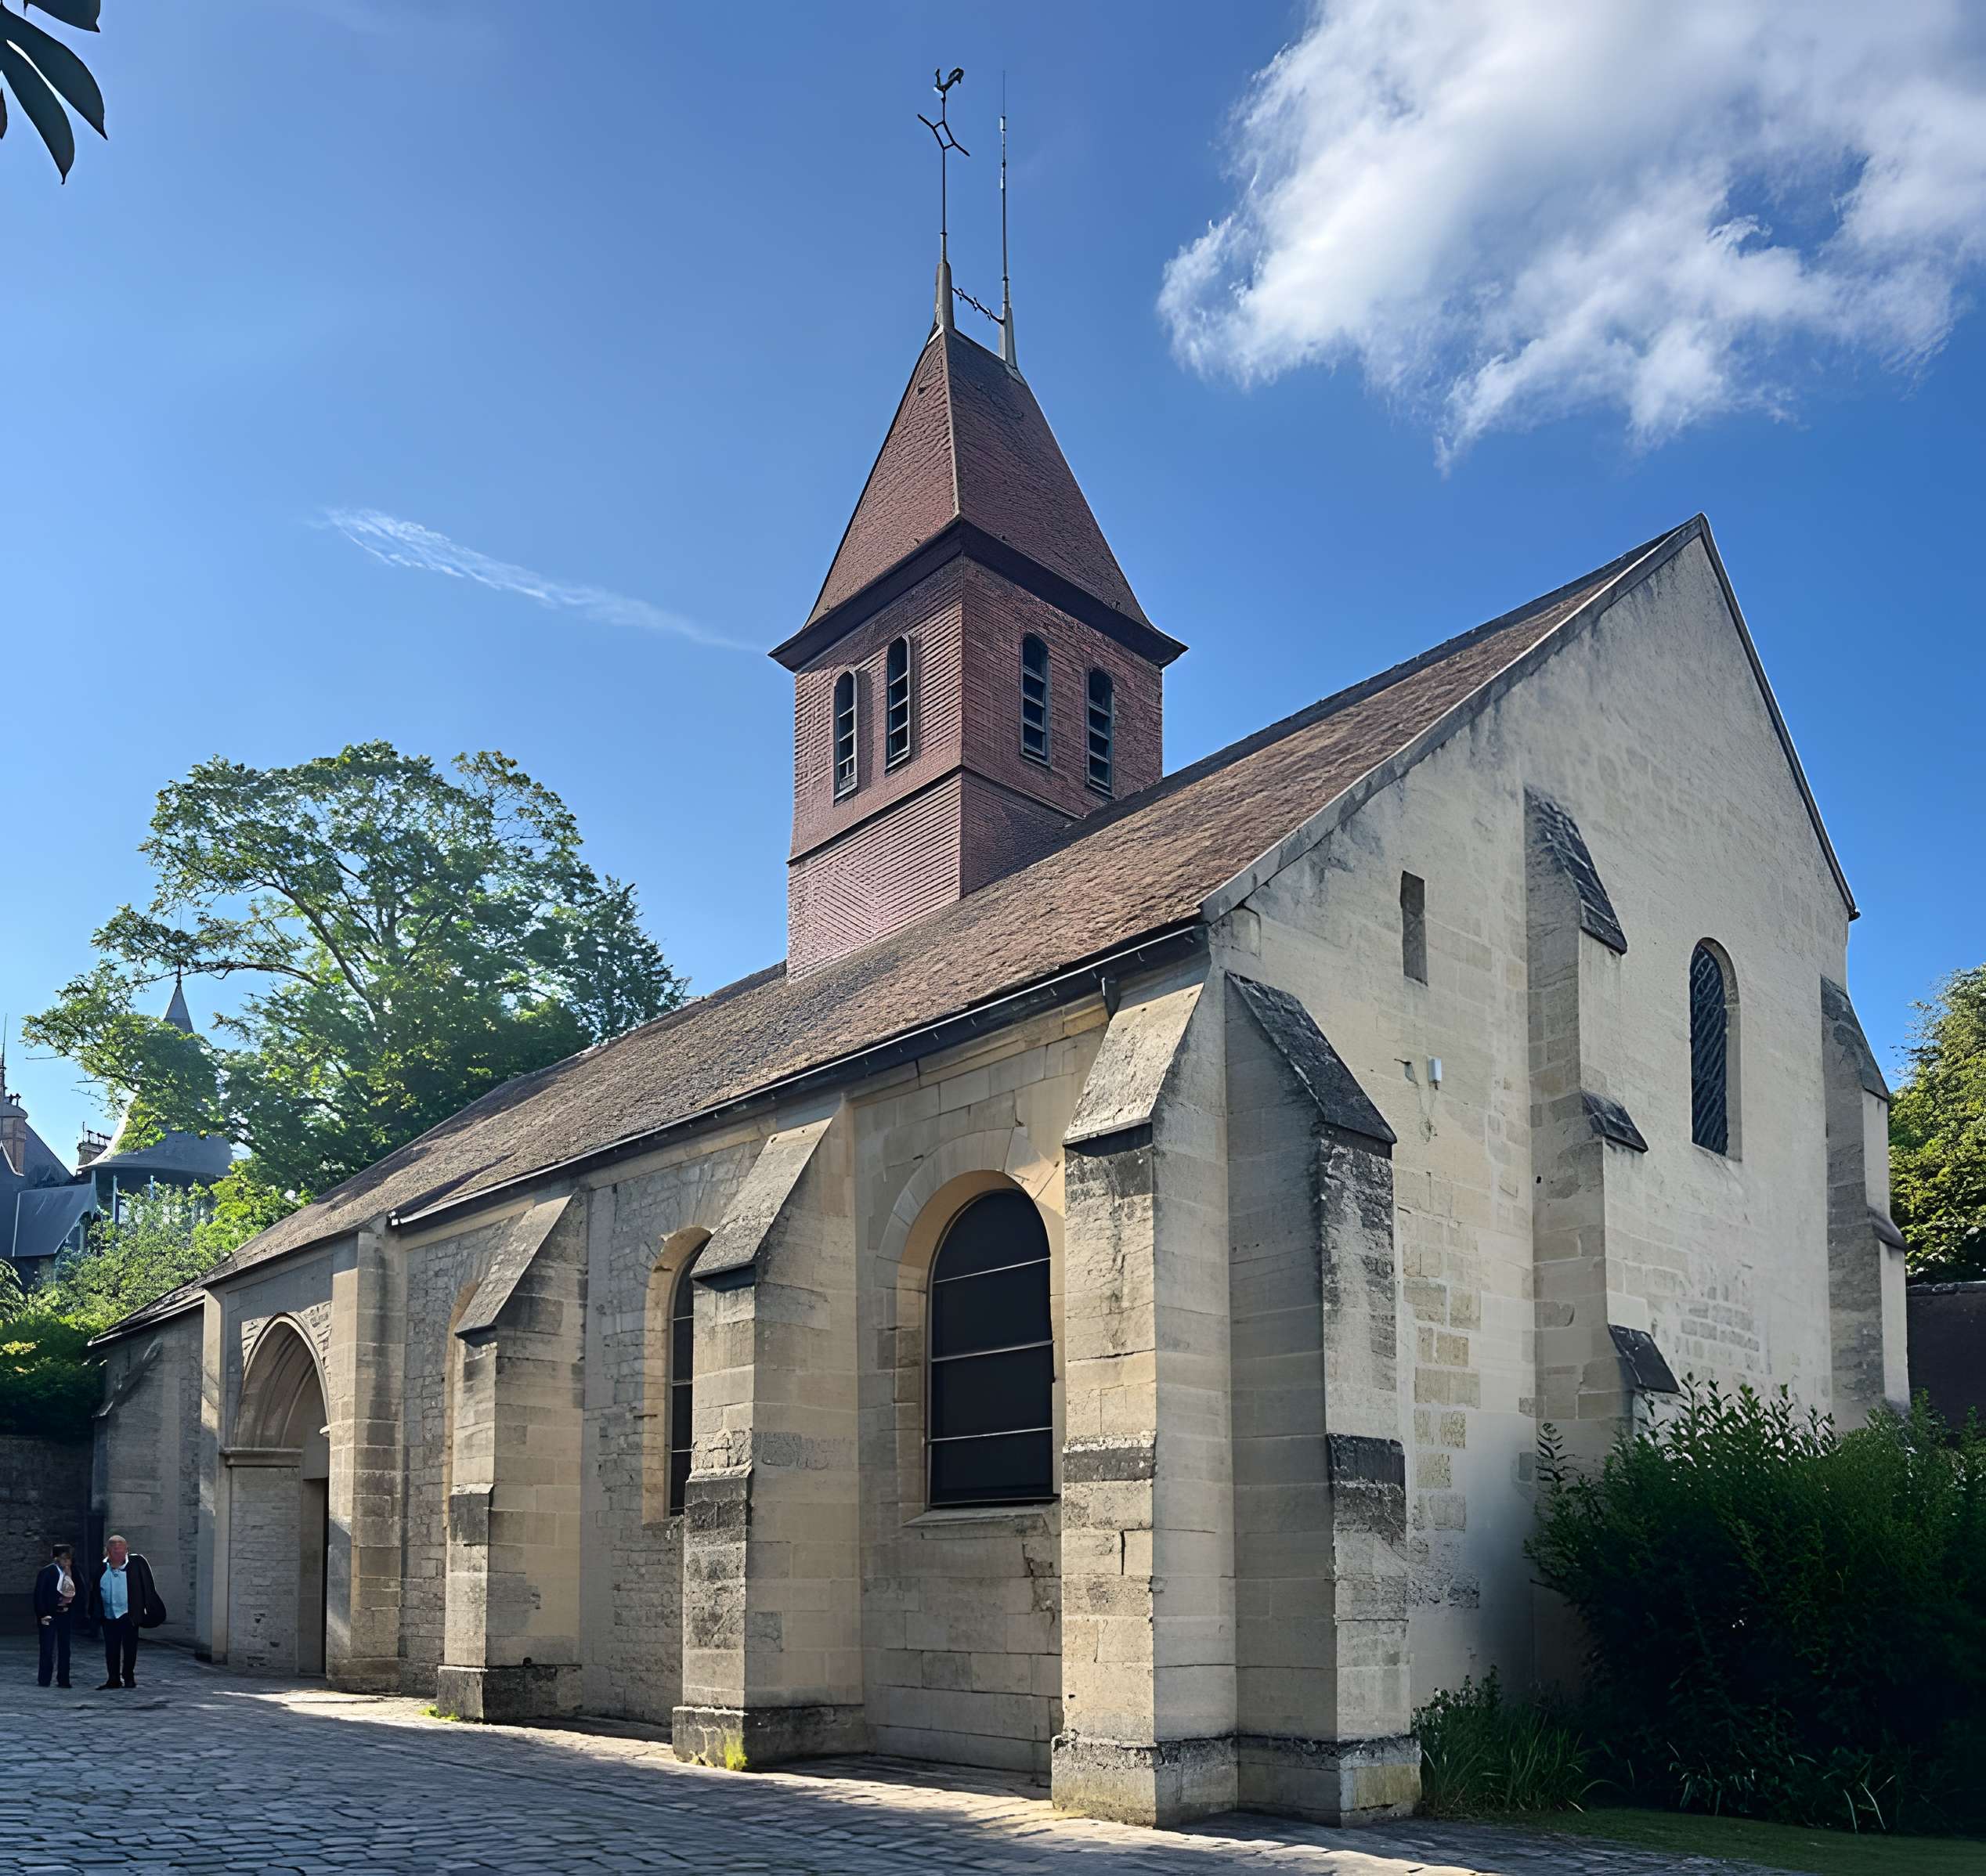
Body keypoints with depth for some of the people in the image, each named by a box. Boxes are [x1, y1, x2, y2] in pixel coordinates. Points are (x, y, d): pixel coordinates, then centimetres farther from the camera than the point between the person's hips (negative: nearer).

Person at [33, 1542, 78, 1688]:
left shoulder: (72, 1573, 3)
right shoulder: (47, 1572, -10)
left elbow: (76, 1593, 7)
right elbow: (39, 1594, -9)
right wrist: (42, 1614, -12)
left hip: (65, 1614, 4)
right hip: (50, 1614, -4)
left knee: (64, 1648, 7)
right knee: (47, 1647, 1)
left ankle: (63, 1680, 14)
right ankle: (45, 1680, 11)